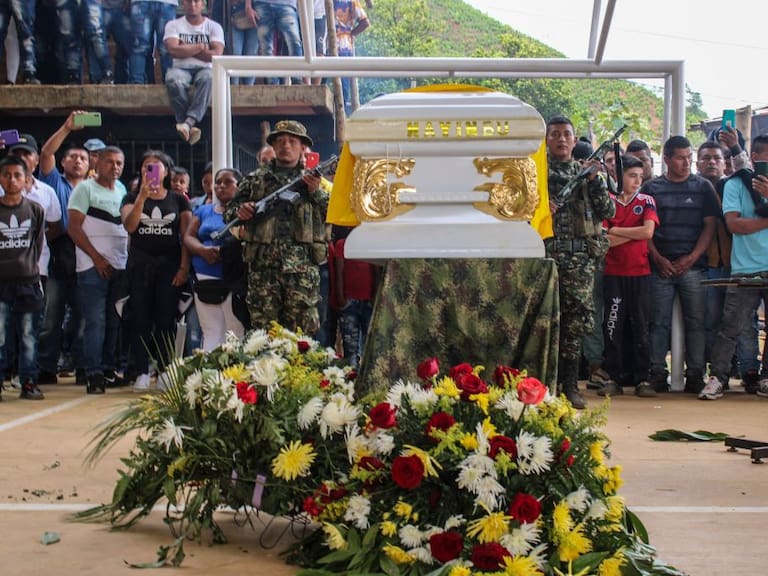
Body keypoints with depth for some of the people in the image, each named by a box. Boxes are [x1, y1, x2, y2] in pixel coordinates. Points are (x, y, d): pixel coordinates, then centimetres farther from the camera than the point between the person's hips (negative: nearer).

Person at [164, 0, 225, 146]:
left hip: (204, 68, 0)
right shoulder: (173, 25, 10)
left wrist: (185, 49, -5)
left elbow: (216, 54, -8)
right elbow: (173, 50, -9)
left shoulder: (214, 27, 9)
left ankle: (188, 122, -47)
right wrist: (201, 47, -5)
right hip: (181, 68, 0)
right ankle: (190, 127, -35)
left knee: (208, 78, -38)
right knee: (174, 81, -36)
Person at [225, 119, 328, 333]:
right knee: (262, 326, 0)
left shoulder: (314, 179, 17)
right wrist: (239, 212, -4)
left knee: (303, 329, -4)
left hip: (302, 265, 0)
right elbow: (228, 211, 18)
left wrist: (316, 192, -5)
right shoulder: (256, 179, 16)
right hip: (263, 263, 1)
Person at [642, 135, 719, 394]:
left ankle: (695, 374, 2)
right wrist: (658, 259, -5)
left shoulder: (703, 187, 10)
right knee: (659, 322, 0)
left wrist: (692, 258, -6)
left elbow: (710, 226, 5)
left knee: (696, 321, -2)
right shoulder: (651, 188, 9)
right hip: (661, 266, 0)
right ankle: (657, 374, 3)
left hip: (693, 266, 0)